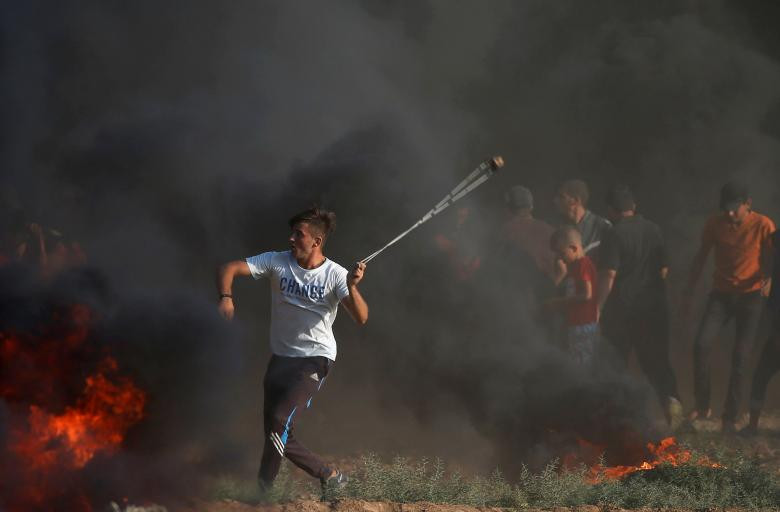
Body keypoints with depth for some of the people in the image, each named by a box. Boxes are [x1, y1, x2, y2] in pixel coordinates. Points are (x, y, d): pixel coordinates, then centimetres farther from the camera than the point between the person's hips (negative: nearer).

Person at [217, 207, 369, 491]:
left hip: (315, 359, -5)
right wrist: (226, 296, -28)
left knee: (280, 420, -24)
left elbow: (361, 318, -21)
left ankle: (262, 488, -17)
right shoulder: (277, 262, -5)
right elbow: (228, 268, -8)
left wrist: (352, 287, -39)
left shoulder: (335, 274, -12)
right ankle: (329, 475, 25)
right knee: (277, 435, 8)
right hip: (280, 358, 5)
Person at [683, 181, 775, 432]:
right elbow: (701, 257, 9)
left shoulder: (763, 226, -10)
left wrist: (768, 280, -25)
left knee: (740, 357, -5)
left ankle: (730, 418, 2)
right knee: (701, 345, -17)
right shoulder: (715, 224, -3)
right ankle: (702, 405, -5)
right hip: (721, 294, 2)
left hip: (750, 296, -2)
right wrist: (689, 292, 9)